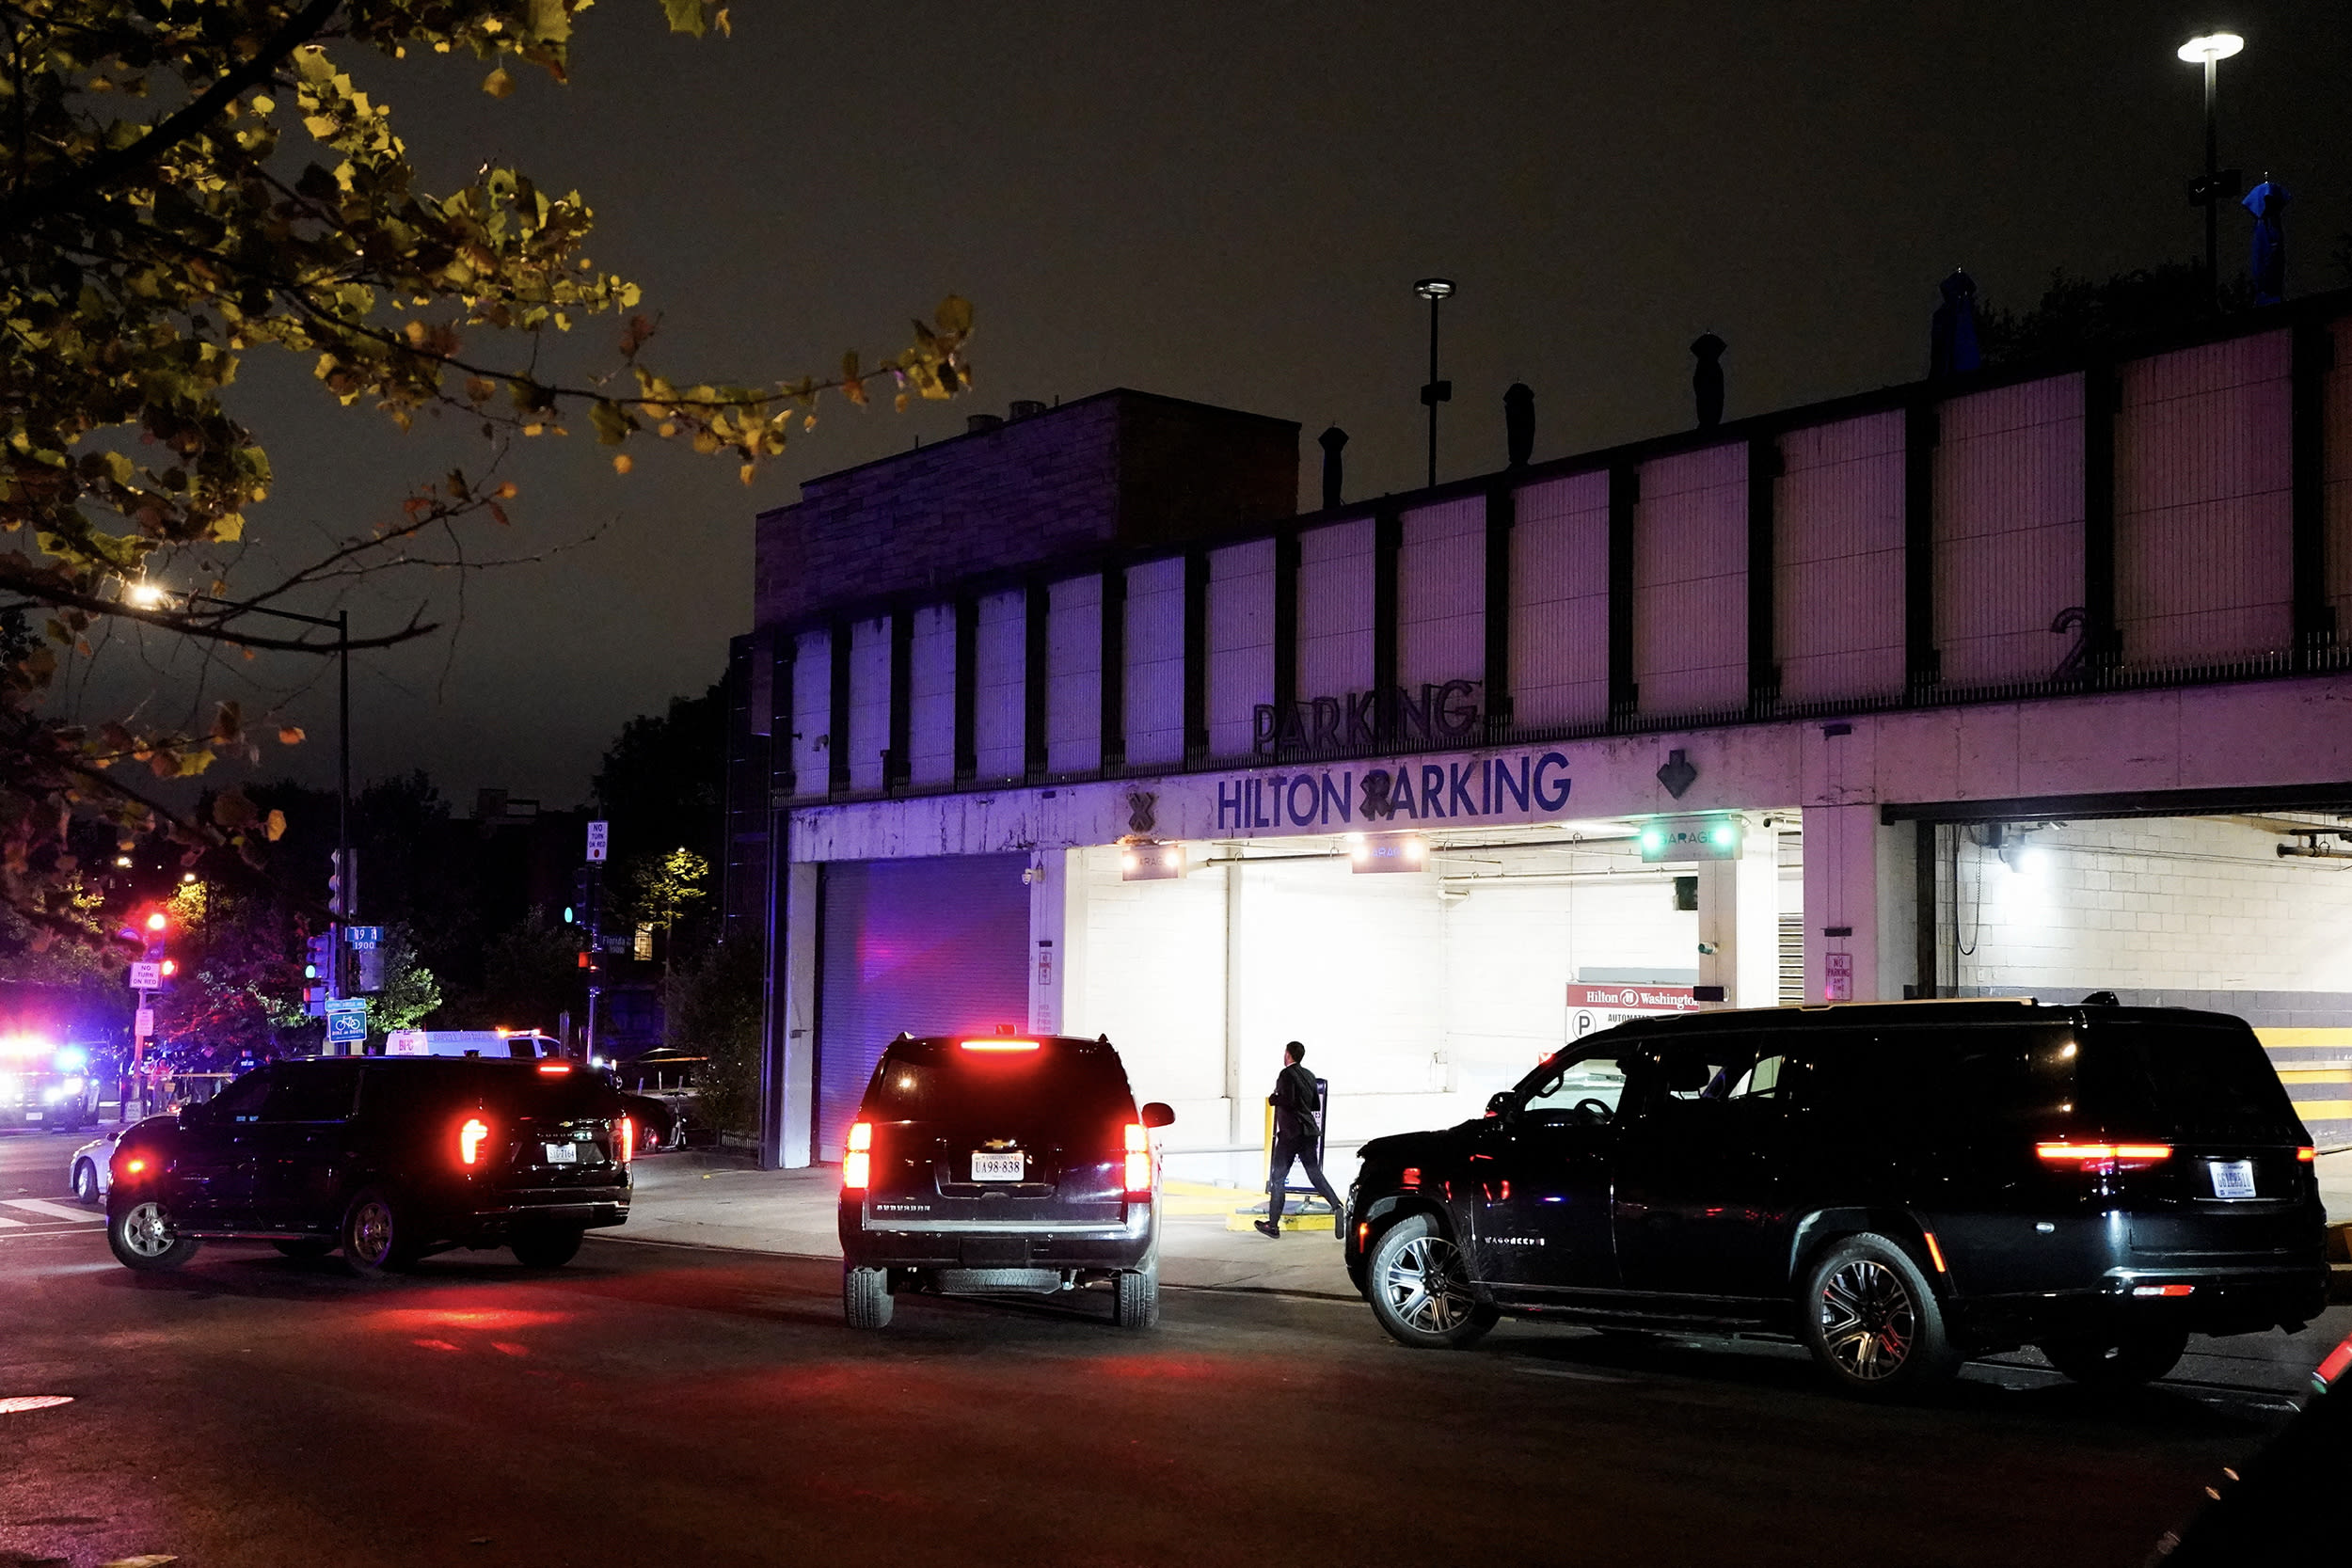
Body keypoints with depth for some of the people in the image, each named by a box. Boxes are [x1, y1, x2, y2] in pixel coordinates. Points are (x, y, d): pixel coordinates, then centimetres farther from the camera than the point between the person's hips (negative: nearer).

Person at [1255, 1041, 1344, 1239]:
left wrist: (1272, 1099, -4)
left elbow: (1288, 1100, -20)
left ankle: (1273, 1224, 4)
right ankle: (1337, 1206, -16)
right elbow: (1316, 1105, 18)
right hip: (1309, 1132, 7)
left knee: (1278, 1178, 1)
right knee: (1315, 1173, 6)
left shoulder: (1287, 1074, -9)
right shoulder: (1309, 1076, 14)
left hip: (1290, 1133, -7)